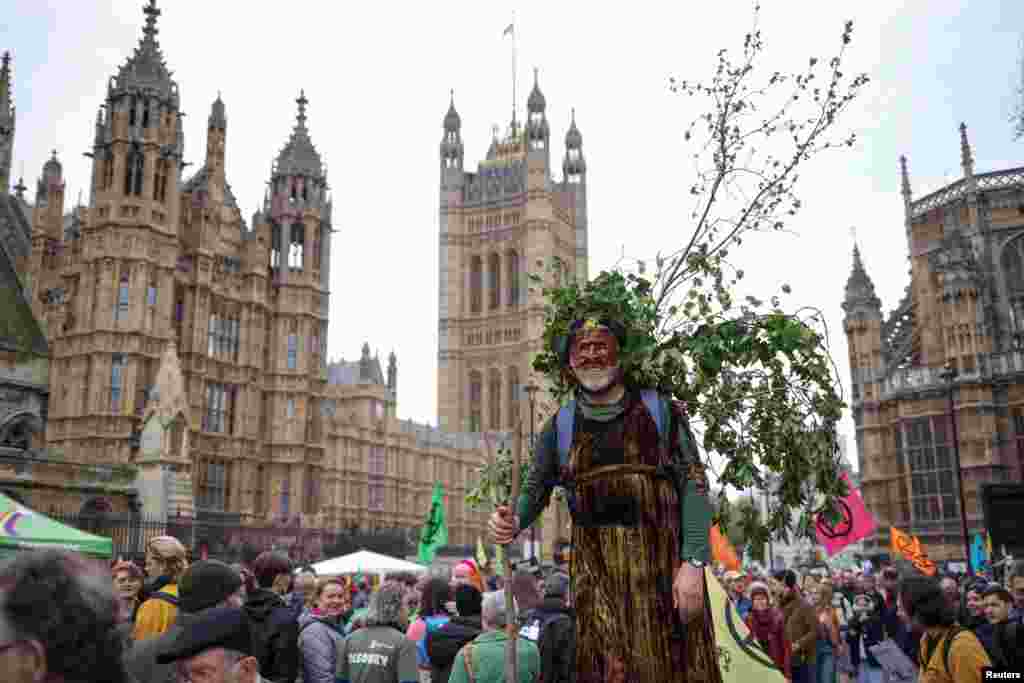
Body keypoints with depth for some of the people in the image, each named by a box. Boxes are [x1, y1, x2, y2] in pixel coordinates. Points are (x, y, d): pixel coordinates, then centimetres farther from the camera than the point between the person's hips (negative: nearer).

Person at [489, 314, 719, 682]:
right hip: (596, 572, 1)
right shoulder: (560, 425, 10)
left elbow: (693, 485, -2)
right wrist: (512, 522, -10)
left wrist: (693, 562, -13)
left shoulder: (661, 410, 3)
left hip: (665, 561, -1)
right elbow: (535, 490, 13)